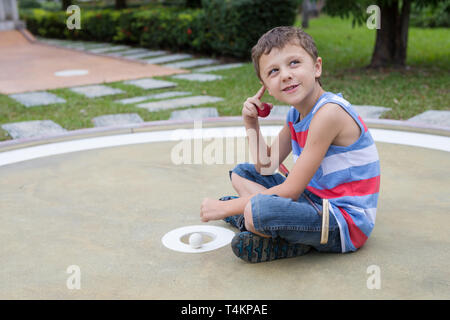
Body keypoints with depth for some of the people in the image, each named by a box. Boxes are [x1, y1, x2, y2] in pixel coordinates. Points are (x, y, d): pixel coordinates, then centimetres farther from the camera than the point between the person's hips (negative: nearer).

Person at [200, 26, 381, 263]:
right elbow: (266, 168, 12)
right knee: (241, 173, 17)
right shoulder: (296, 114, 6)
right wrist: (251, 124, 0)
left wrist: (225, 207, -16)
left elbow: (290, 190, -22)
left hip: (346, 222, -9)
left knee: (259, 210, -35)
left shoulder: (329, 112, -23)